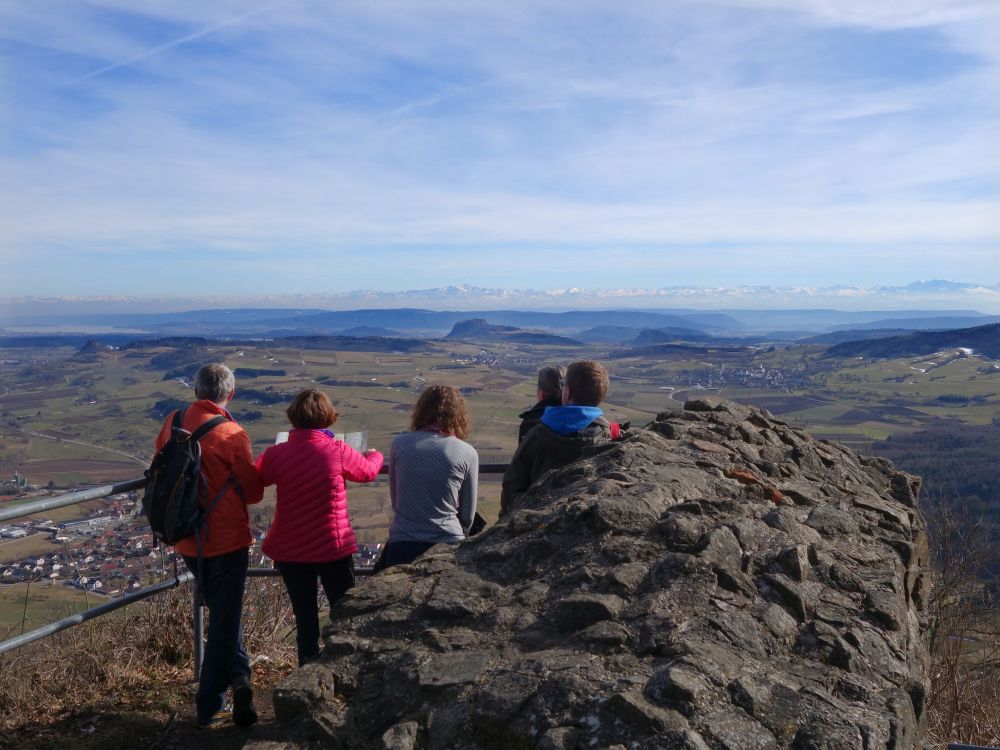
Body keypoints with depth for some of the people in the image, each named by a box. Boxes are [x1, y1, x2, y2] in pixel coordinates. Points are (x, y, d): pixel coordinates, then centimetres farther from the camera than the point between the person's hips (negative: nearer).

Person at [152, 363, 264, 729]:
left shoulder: (172, 424, -2)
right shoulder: (232, 434, -18)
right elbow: (253, 492, -10)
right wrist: (254, 469, 9)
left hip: (187, 541, 5)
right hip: (226, 541, -5)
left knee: (222, 612, 24)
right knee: (224, 620, 9)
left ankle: (238, 677, 17)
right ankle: (208, 707, 17)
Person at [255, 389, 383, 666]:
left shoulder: (276, 454, -11)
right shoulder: (337, 450, -14)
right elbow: (368, 471, 5)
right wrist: (375, 455, 27)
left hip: (290, 551, 2)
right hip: (333, 547, -1)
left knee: (305, 618, 15)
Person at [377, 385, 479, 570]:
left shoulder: (400, 444, 1)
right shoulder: (467, 454, -4)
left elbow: (395, 501, 11)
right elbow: (468, 515, 6)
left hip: (402, 544, 1)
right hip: (449, 546, -1)